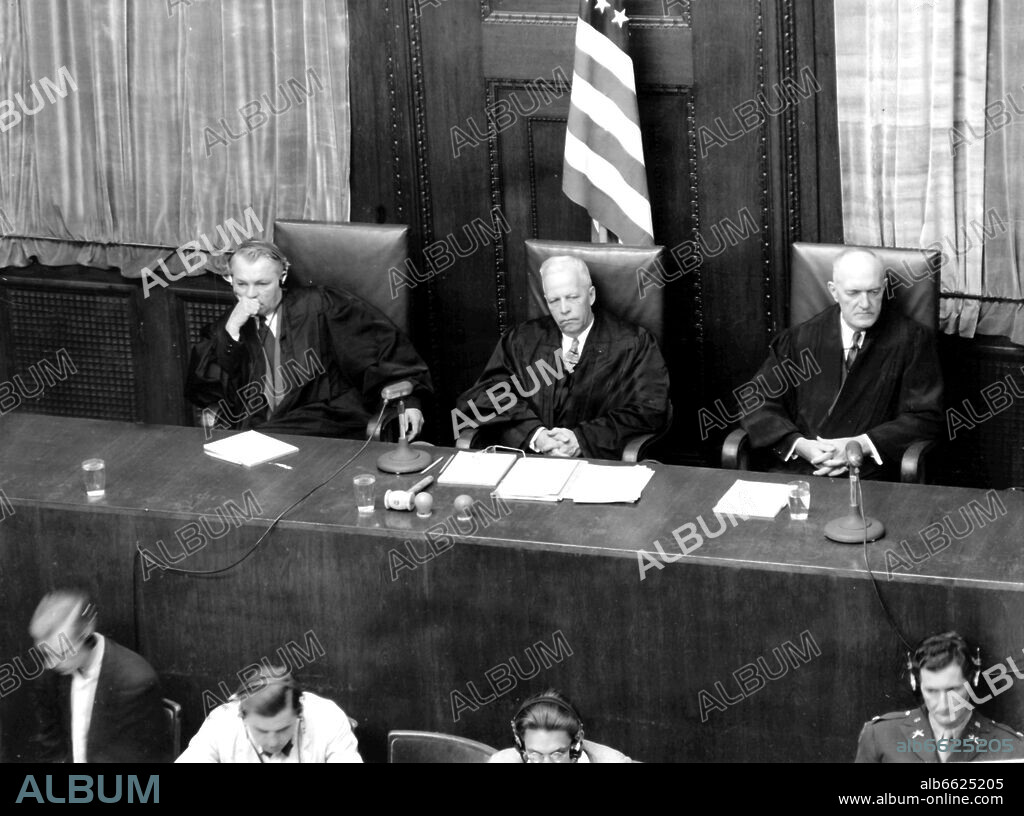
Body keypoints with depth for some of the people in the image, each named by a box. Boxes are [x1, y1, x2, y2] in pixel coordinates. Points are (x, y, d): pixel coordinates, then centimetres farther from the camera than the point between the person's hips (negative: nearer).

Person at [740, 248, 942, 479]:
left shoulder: (913, 340, 5)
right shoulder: (800, 338, 11)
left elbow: (925, 417, 1)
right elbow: (758, 403, 9)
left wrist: (861, 445, -12)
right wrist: (799, 445, -10)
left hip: (870, 478, -2)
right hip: (796, 468, 2)